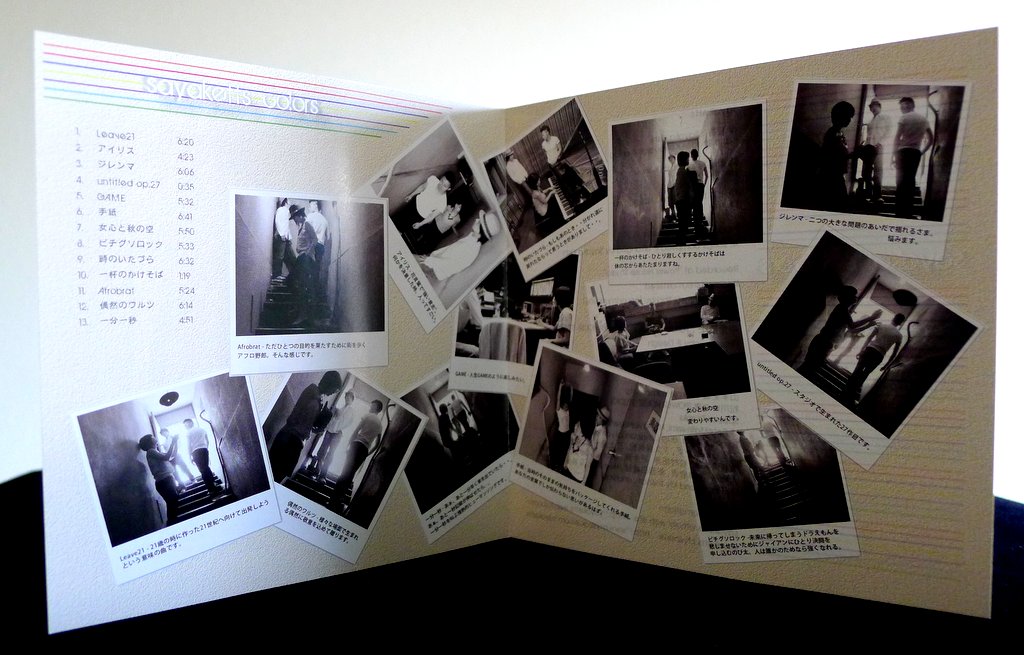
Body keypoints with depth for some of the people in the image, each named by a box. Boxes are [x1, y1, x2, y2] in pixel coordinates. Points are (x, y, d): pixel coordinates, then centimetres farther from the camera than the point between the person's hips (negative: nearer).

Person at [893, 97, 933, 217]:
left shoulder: (904, 118, -2)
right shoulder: (924, 119, 15)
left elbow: (897, 137, -9)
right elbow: (931, 139, 17)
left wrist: (894, 152, -3)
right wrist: (922, 151, 19)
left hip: (904, 151, -5)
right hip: (916, 152, 5)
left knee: (901, 180, -4)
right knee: (911, 180, 9)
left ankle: (900, 212, -9)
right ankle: (908, 212, 8)